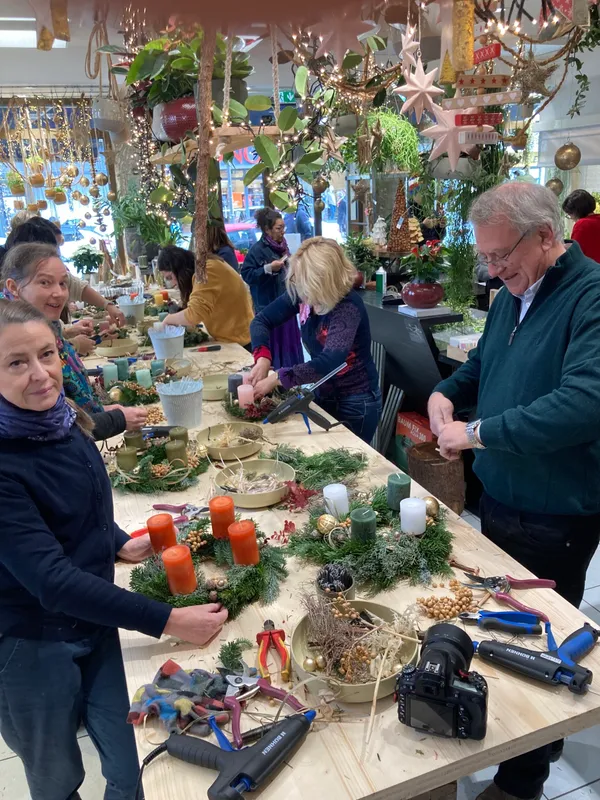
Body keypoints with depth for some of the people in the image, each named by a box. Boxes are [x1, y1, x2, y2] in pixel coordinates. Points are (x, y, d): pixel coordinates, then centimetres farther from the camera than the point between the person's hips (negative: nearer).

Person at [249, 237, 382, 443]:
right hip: (324, 394, 7)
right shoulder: (302, 294, -10)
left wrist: (275, 379, -37)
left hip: (355, 402, -7)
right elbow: (261, 320, -3)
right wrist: (262, 359, -22)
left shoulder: (347, 307, -29)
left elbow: (330, 363, -41)